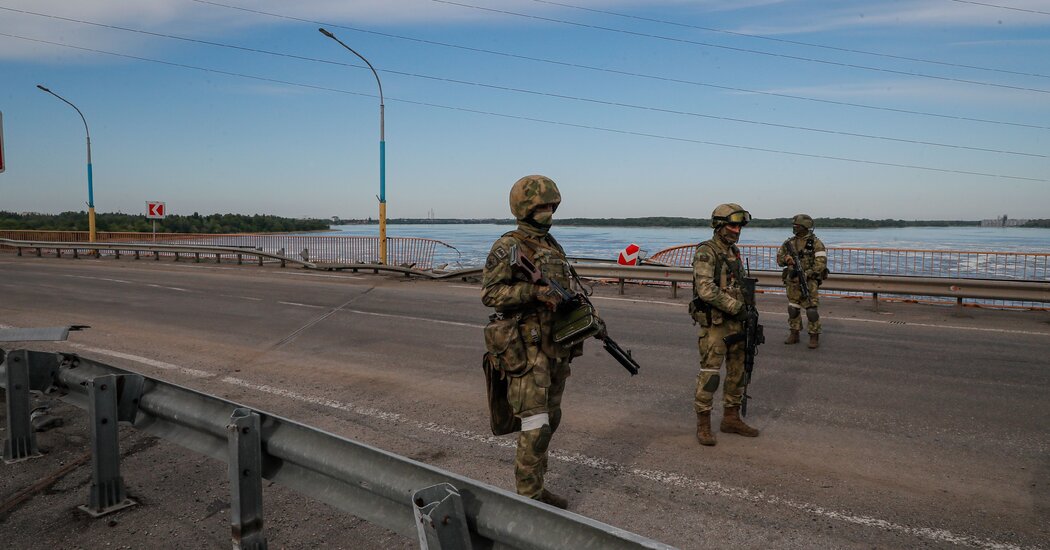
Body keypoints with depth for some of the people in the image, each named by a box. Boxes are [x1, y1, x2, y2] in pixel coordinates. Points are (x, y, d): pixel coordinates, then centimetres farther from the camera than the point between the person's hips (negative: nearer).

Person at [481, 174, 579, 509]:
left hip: (555, 345, 8)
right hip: (526, 347, -8)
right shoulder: (508, 248, -10)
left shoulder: (552, 246, 13)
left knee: (549, 419, 13)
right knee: (535, 424, -8)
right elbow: (489, 294, -16)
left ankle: (532, 485, 27)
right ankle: (529, 499, 5)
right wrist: (535, 291, -26)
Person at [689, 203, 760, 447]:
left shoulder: (734, 252, 12)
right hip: (714, 323, -8)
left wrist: (746, 313, 16)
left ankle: (731, 418, 26)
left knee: (738, 371, 13)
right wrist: (736, 307, -20)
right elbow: (706, 290, -25)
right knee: (709, 373, -4)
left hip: (735, 322, 8)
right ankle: (703, 425, 6)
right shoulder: (706, 252, -15)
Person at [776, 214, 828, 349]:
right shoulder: (790, 242, 8)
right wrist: (786, 259, -12)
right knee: (793, 309, 10)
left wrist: (806, 275, -21)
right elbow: (779, 258, 12)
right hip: (792, 282, 5)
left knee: (811, 309, -7)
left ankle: (814, 337, 3)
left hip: (809, 281, -5)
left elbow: (821, 263, -13)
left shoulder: (815, 243, -7)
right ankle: (794, 334, 21)